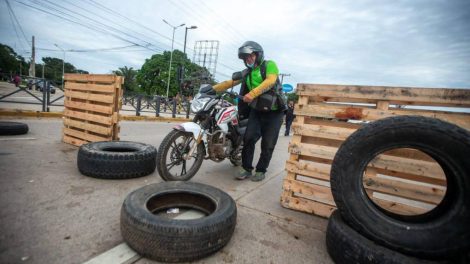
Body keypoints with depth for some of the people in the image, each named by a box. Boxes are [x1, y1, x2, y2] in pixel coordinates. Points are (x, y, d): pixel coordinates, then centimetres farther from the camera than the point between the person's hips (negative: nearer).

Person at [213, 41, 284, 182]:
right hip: (256, 109, 4)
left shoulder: (269, 65, -3)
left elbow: (270, 81, -22)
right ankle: (246, 168, 6)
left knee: (267, 143, 0)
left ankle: (261, 170, 16)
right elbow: (230, 82, 8)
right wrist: (213, 88, -4)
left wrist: (252, 93, -34)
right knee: (249, 138, -9)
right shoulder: (247, 72, 15)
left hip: (273, 111, -4)